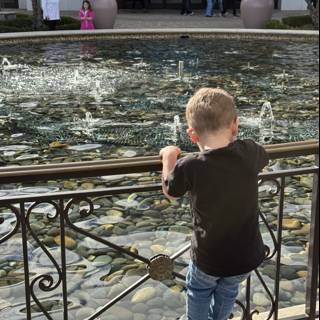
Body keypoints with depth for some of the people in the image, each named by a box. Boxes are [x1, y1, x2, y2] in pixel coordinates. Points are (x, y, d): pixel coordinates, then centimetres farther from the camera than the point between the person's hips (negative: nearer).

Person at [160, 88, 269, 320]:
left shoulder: (189, 167, -24)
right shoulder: (249, 152, -17)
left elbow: (170, 192, -1)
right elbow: (264, 160, 10)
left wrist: (169, 157, 12)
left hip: (209, 259, -3)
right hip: (248, 256, 3)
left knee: (199, 292, 29)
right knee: (228, 292, 32)